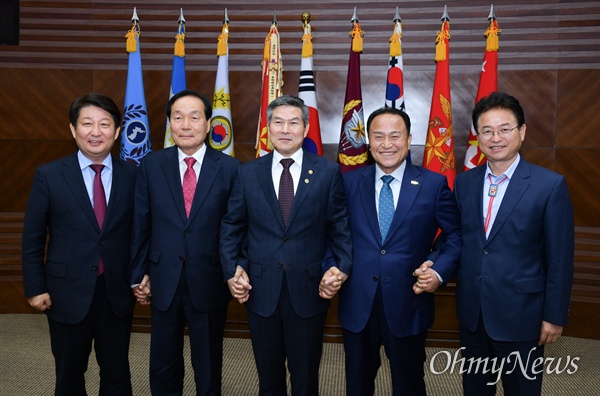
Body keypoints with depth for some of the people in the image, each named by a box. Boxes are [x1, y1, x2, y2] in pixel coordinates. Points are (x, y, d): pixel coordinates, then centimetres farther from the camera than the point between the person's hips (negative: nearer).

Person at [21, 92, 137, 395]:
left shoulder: (132, 174, -2)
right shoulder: (49, 176, -5)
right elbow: (32, 240, -1)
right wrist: (35, 288, -2)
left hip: (117, 294, 1)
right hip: (68, 294, -1)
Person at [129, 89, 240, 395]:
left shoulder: (229, 168, -7)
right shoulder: (151, 166, -1)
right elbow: (140, 225, 3)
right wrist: (138, 274, 5)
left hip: (209, 284, -1)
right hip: (163, 283, 2)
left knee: (208, 368, 16)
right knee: (162, 369, 17)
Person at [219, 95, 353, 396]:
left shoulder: (328, 172, -1)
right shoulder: (248, 173, 3)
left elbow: (339, 227, 1)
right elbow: (231, 227, 5)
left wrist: (342, 268, -13)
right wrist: (232, 271, -6)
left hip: (309, 291, -1)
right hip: (260, 291, 1)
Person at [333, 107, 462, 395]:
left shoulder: (434, 184, -3)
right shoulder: (349, 183, 2)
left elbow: (455, 234, 2)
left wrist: (439, 270, -12)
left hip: (408, 305, -1)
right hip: (357, 305, 2)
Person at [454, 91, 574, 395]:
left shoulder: (550, 185, -11)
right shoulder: (464, 182, 3)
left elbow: (559, 258, -9)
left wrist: (555, 315, -8)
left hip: (521, 313, -4)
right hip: (471, 312, 4)